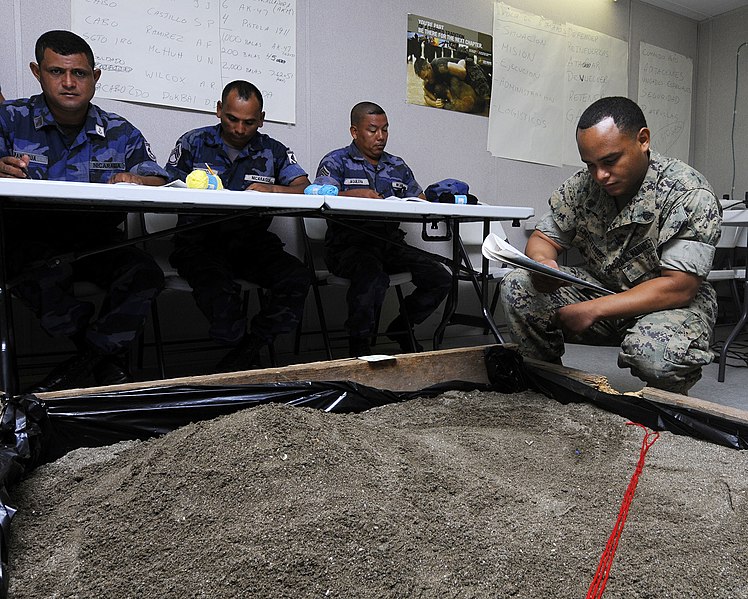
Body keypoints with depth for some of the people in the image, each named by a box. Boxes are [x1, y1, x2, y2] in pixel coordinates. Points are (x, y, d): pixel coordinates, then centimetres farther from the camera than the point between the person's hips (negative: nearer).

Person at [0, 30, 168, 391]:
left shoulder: (120, 133, 9)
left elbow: (159, 182, 0)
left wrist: (137, 182, -26)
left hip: (98, 240, 2)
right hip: (31, 238, -1)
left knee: (145, 273, -28)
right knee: (43, 277, -36)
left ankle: (81, 365, -13)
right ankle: (109, 360, -15)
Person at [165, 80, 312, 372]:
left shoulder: (274, 151, 13)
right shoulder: (193, 143, 11)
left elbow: (307, 190, 0)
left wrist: (271, 190, -19)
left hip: (251, 241, 2)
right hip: (200, 240, -2)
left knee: (297, 278, -27)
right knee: (217, 284, -36)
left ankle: (239, 359, -14)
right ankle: (246, 355, -7)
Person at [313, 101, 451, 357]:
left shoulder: (397, 166, 21)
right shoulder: (336, 161, 6)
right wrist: (355, 194, -30)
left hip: (391, 242, 6)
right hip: (349, 243, -5)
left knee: (440, 278, -11)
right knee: (373, 276, -37)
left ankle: (400, 328, 14)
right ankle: (358, 344, -11)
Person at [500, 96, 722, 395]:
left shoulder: (692, 196, -19)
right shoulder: (582, 185, -5)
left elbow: (679, 287, -24)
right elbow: (544, 238, 1)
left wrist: (592, 310, -30)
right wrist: (541, 263, -25)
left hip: (668, 303, -4)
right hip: (599, 286, 4)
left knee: (656, 353, -38)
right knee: (517, 288, -17)